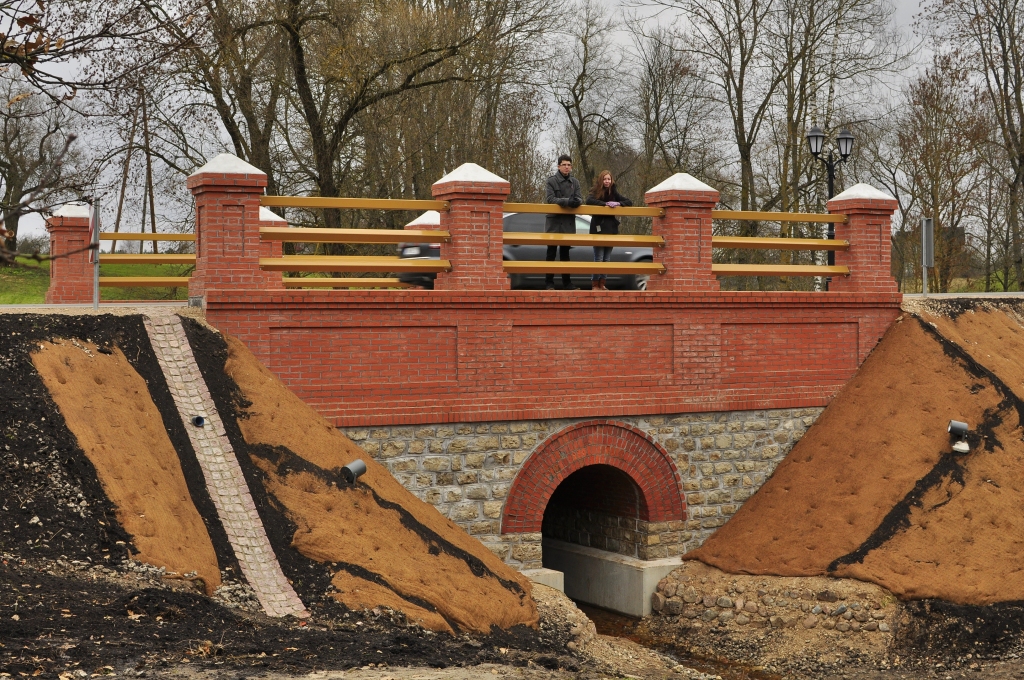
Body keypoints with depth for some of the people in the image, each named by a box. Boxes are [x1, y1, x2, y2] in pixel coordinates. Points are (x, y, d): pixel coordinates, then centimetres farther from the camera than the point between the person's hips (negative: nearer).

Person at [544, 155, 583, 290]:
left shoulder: (575, 182, 8)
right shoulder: (552, 181, -4)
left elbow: (580, 199, 2)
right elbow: (550, 199, -14)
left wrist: (576, 202, -22)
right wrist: (567, 201, -27)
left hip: (569, 222, 4)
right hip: (554, 221, -4)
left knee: (565, 253, 12)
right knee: (551, 252, 0)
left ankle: (567, 282, 16)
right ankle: (549, 283, 4)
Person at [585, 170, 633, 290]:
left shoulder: (614, 193, 11)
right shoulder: (595, 192, -1)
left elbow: (629, 202, 7)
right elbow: (589, 201, -22)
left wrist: (618, 203, -12)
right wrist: (606, 203, -25)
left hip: (611, 228, 5)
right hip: (599, 229, -5)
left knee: (607, 259, 5)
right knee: (598, 258, -8)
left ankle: (602, 284, 11)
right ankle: (595, 284, -2)